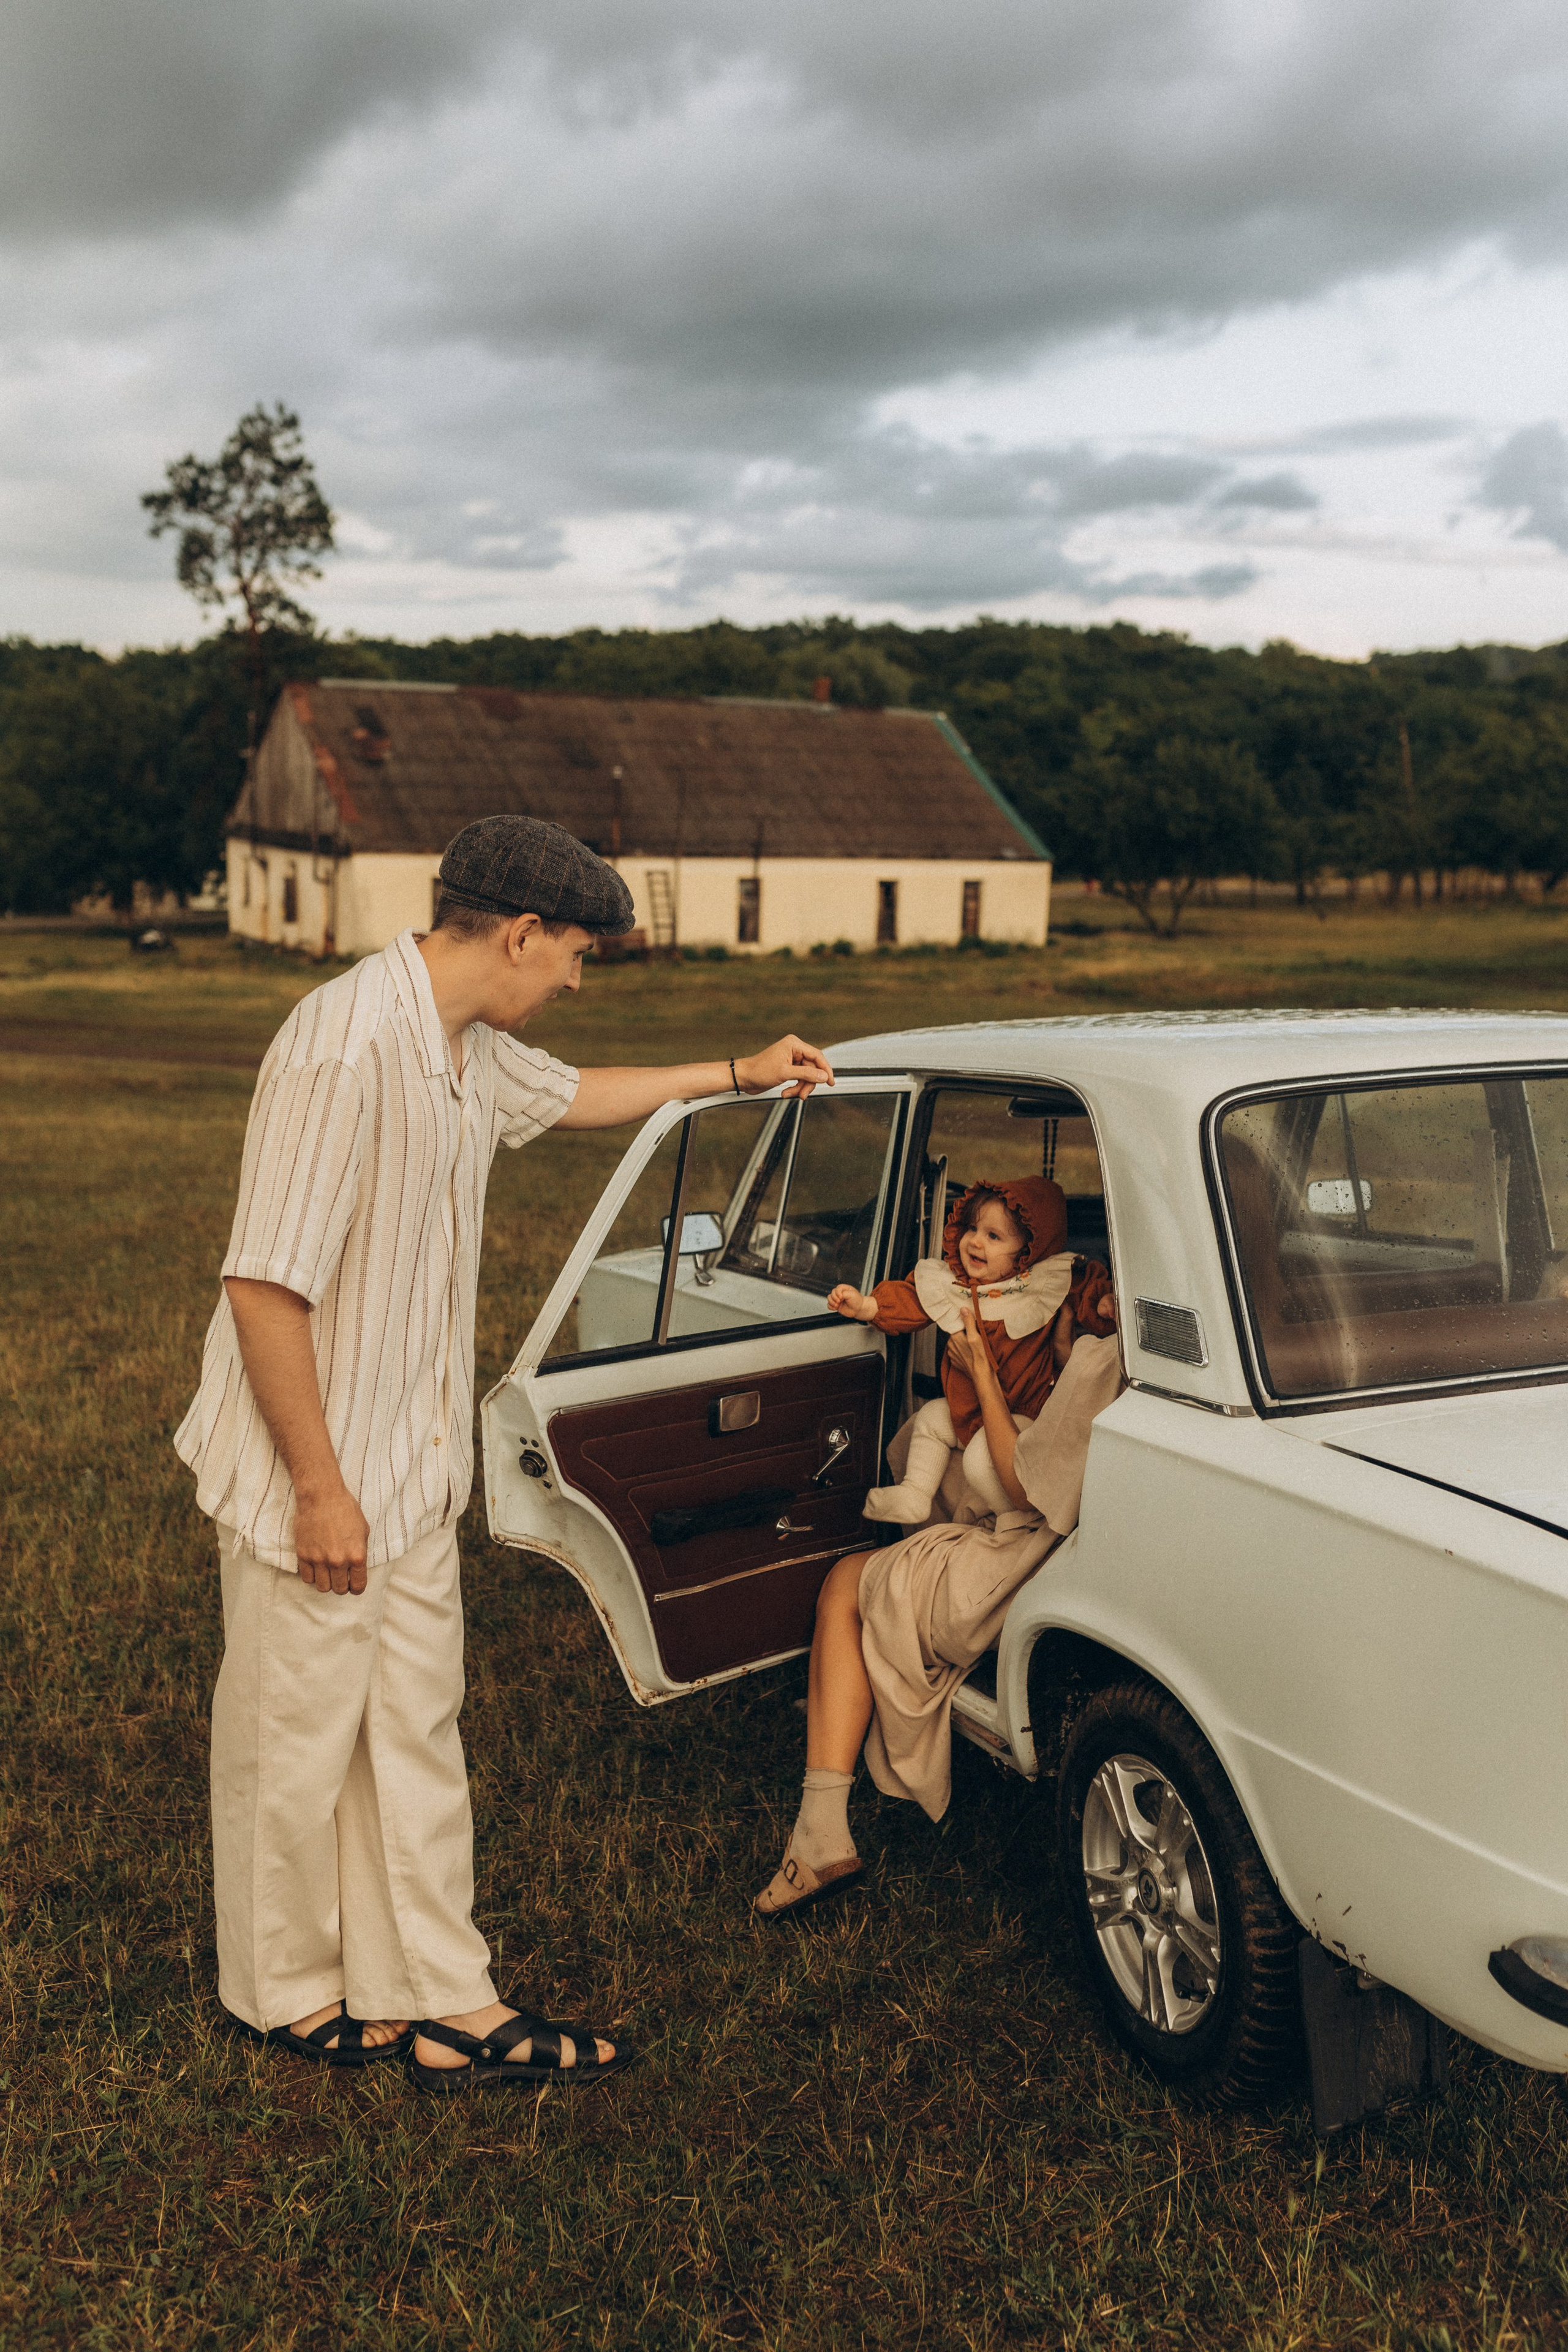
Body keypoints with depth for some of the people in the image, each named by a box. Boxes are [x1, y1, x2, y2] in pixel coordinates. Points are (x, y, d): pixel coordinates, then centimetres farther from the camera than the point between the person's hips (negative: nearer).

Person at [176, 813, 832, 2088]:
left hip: (412, 1474, 9)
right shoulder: (349, 1047, -26)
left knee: (416, 1731, 15)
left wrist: (738, 1072, 33)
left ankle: (447, 2005, 27)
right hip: (312, 1482, -9)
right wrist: (319, 1490, -22)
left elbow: (574, 1093, 28)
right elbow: (264, 1287, -27)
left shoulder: (470, 1049, 5)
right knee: (296, 1746, 11)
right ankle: (291, 1994, 33)